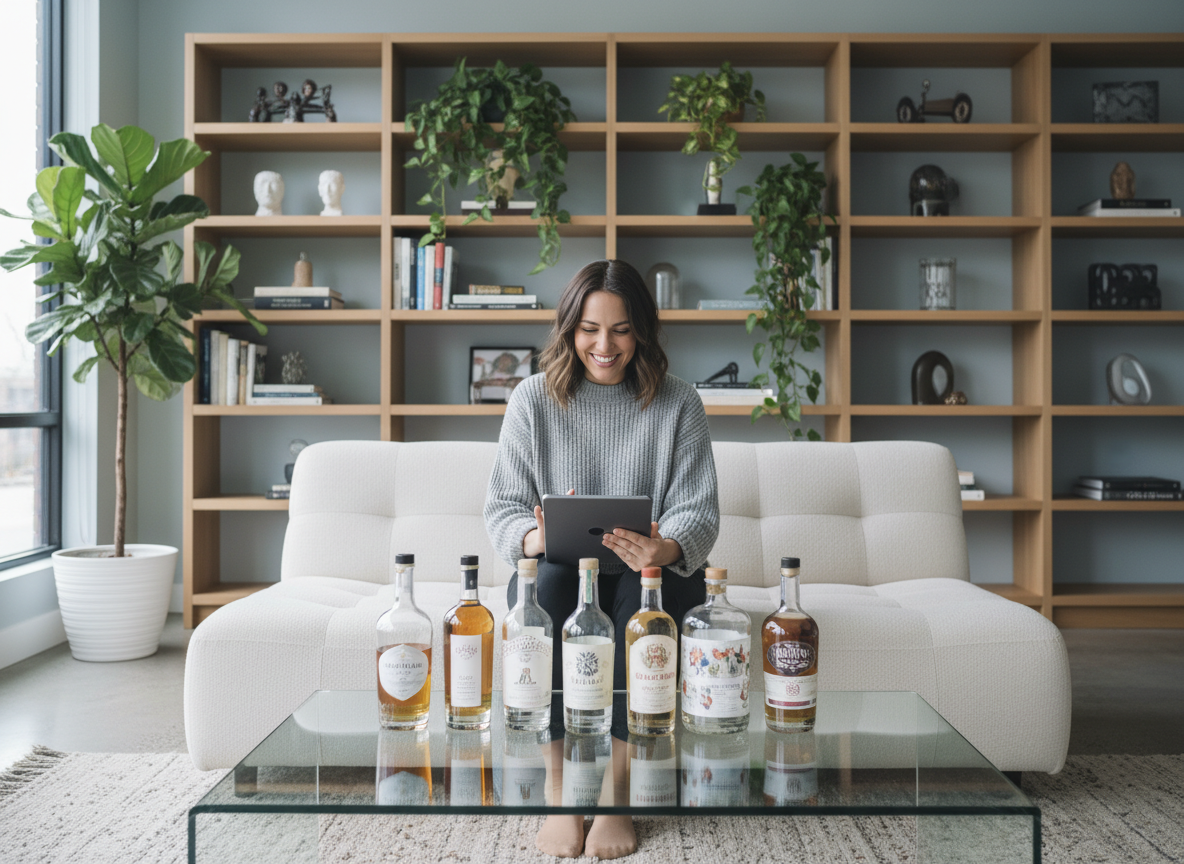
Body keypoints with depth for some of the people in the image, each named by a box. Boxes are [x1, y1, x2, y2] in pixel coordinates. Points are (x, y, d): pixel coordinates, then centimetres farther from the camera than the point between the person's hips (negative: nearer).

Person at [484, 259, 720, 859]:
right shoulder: (533, 399, 3)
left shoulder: (678, 405, 2)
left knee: (649, 584, -34)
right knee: (548, 580, -34)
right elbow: (502, 507, -1)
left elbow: (699, 512, -5)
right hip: (559, 580, 0)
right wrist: (534, 538, -26)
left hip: (653, 579, 0)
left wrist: (666, 550, -30)